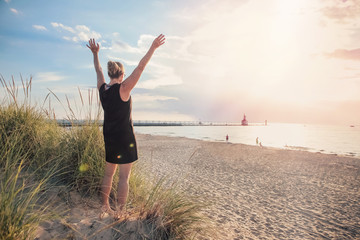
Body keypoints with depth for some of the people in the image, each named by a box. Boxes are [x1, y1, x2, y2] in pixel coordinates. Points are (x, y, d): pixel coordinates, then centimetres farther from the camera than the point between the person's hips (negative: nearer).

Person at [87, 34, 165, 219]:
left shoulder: (102, 89, 2)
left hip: (109, 137, 7)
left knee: (108, 173, 18)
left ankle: (104, 208, 28)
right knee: (124, 177, 3)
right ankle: (119, 213, 11)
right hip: (125, 138, -7)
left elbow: (98, 71, 19)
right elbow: (140, 68, -15)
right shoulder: (123, 89, -14)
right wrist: (153, 48, -12)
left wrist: (95, 53, 32)